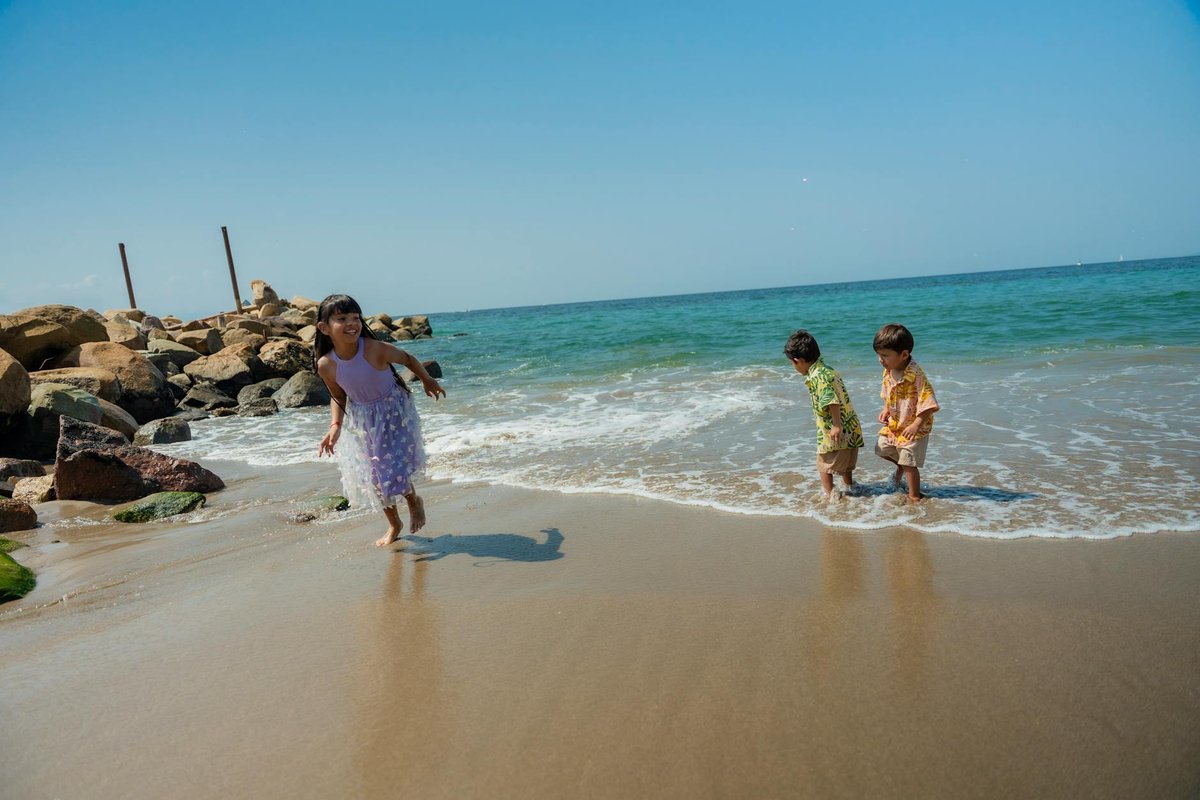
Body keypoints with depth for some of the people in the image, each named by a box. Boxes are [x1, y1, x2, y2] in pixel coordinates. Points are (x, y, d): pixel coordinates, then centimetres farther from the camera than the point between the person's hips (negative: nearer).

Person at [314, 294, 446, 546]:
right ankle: (394, 525, 34)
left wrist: (428, 381, 8)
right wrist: (335, 426, -15)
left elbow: (408, 359, -7)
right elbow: (338, 397, 1)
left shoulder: (376, 349, -28)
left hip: (394, 413, -3)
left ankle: (414, 502, 25)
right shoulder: (325, 365, -18)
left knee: (394, 470, -11)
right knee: (375, 477, 11)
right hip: (362, 422, 3)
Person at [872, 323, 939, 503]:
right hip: (894, 424, 7)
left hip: (912, 427, -7)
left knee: (909, 463, 1)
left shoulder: (916, 375, -30)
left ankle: (915, 496, 19)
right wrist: (886, 410, -1)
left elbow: (928, 404, -29)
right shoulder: (889, 371, -5)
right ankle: (900, 466, 45)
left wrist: (916, 425, -33)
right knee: (881, 448, 19)